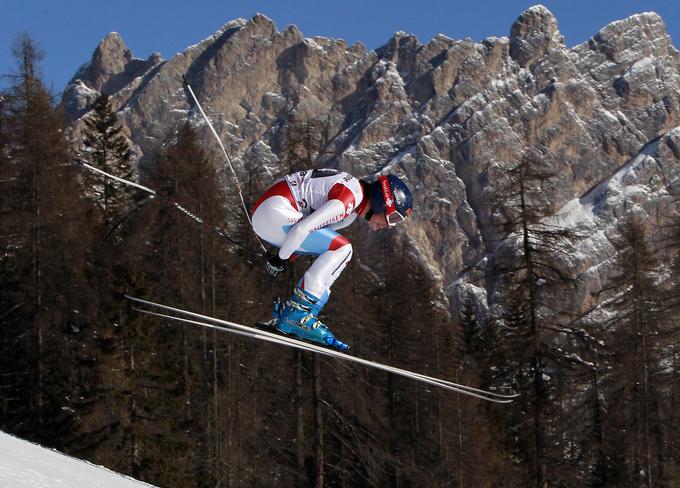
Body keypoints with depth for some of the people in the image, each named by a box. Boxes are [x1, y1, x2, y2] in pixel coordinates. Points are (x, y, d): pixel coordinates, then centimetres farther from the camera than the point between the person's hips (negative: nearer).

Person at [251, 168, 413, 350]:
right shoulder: (348, 200, -18)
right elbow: (302, 229, -23)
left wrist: (285, 256, 12)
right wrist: (282, 258, -11)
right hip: (274, 212, -11)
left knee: (331, 258, 12)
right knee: (341, 249, -15)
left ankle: (284, 314, 7)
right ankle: (297, 314, -18)